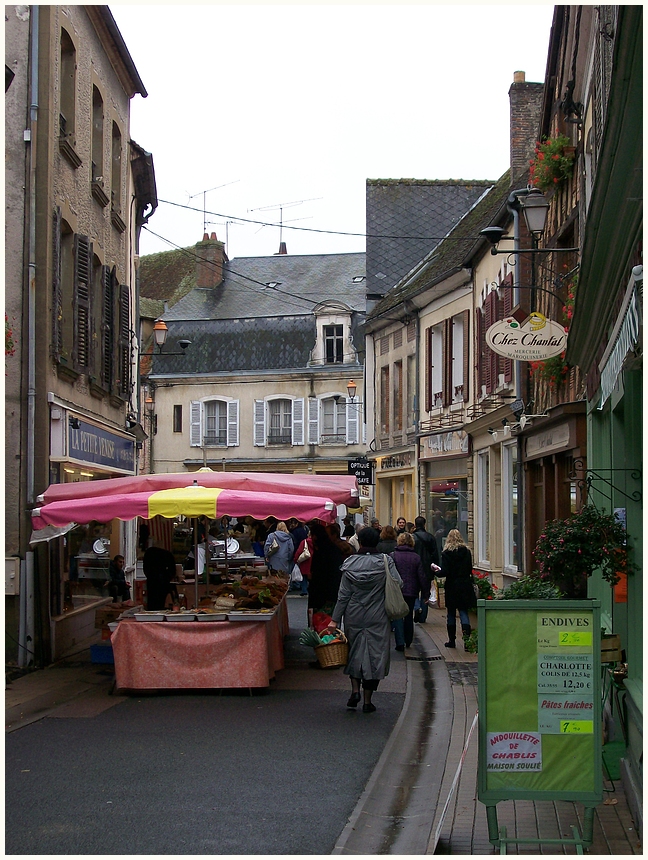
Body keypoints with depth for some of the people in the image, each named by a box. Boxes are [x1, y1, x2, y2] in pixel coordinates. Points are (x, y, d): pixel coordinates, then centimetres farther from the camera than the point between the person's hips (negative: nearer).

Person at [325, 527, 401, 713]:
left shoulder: (350, 563, -3)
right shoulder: (385, 561, -7)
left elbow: (343, 594, -2)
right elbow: (398, 583, -13)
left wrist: (335, 619, 2)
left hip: (354, 616, 1)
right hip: (377, 619, -1)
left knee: (354, 652, 20)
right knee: (374, 655, 5)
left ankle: (355, 690, 8)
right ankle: (367, 701, 7)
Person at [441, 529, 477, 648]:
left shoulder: (446, 553, -11)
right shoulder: (467, 552, 0)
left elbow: (445, 572, -14)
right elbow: (470, 569, 6)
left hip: (452, 586, -2)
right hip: (465, 585, 2)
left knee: (451, 613, 9)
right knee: (464, 611, 4)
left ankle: (451, 640, 15)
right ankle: (466, 634, -15)